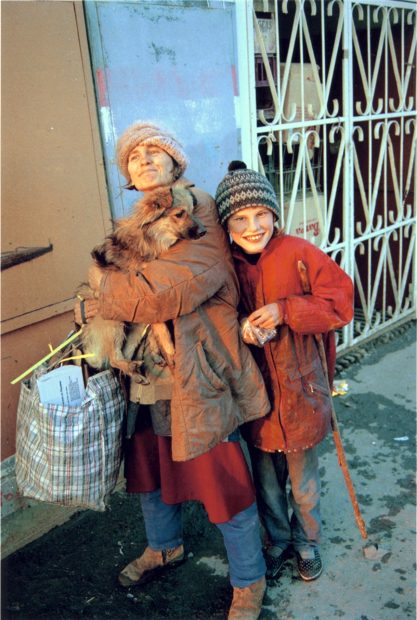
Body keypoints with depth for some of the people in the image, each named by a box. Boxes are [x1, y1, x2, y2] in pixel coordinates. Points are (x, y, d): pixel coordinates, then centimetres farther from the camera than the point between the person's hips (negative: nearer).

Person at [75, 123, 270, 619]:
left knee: (222, 482, 5)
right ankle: (164, 547, 52)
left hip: (196, 378, -8)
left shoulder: (200, 212, -14)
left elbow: (164, 293, -25)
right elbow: (129, 293, 12)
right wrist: (97, 308, -8)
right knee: (149, 466, 24)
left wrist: (101, 287, -11)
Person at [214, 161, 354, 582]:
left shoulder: (300, 254, -13)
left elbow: (340, 304, -12)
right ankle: (277, 542, 46)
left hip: (299, 389, -2)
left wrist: (285, 310, -23)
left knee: (303, 482, 17)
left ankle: (306, 542, 45)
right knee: (266, 481, 20)